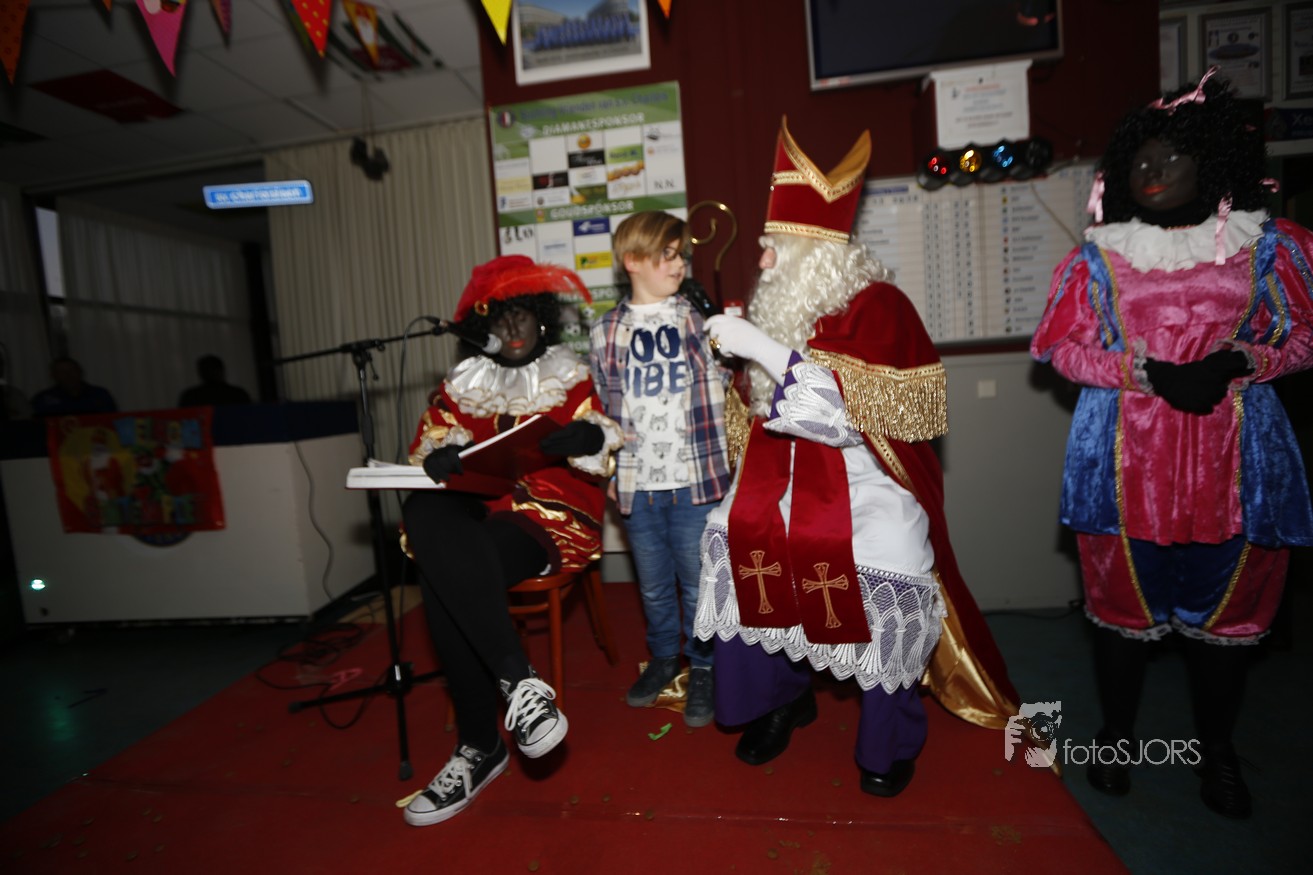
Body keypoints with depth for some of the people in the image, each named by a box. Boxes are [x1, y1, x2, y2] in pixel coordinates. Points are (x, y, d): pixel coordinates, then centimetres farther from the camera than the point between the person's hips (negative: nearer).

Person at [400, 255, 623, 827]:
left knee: (442, 575, -29)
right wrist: (442, 460, -12)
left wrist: (589, 439, -23)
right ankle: (518, 681, -27)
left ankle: (480, 746, -18)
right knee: (423, 509, -30)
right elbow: (426, 451, 12)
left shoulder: (574, 380, 12)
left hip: (553, 520, -4)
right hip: (476, 513, 4)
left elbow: (609, 456, 0)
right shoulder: (461, 385, 19)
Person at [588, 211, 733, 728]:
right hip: (638, 484, 2)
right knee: (653, 584, 18)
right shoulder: (605, 332, 6)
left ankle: (702, 669, 32)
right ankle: (663, 656, 42)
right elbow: (601, 405, 13)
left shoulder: (700, 319, 2)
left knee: (698, 584, 9)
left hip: (695, 479, -2)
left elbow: (724, 383, 4)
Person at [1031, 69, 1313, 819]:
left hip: (1234, 459, 1)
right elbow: (1060, 346, -1)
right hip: (1125, 460, -1)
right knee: (1125, 606, 8)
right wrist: (1150, 374, -13)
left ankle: (1218, 751, 33)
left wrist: (1237, 362, -13)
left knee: (1225, 606, 10)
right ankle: (1116, 737, 29)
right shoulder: (1097, 260, 3)